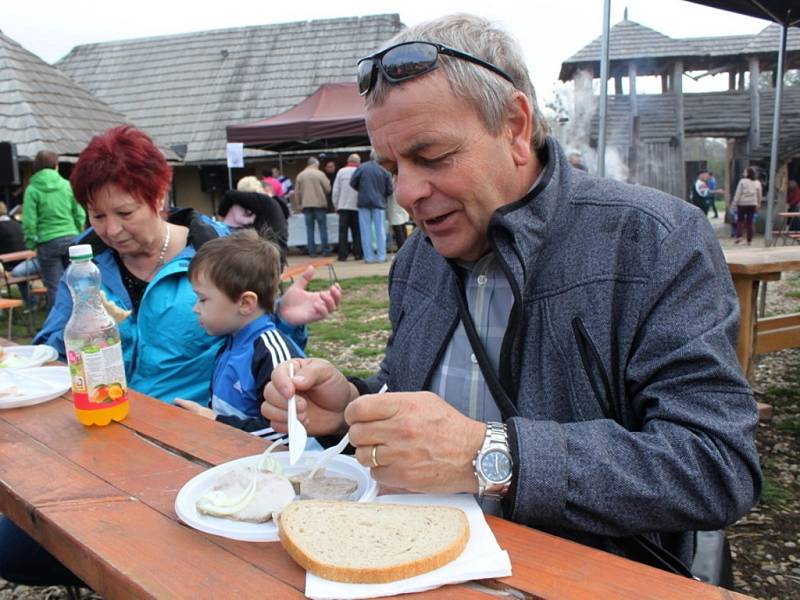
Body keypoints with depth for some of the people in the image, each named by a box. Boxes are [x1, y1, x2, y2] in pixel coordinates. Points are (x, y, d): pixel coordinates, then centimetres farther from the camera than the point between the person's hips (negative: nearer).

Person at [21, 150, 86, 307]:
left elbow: (29, 222, -7)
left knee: (54, 287, 2)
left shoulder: (32, 189, -4)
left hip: (48, 243, -2)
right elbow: (80, 214, 4)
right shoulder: (67, 185, 2)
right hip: (71, 239, 3)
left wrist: (31, 243, 4)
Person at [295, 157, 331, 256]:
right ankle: (325, 250, 1)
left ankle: (312, 251, 4)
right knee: (322, 228, 3)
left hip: (306, 204, 3)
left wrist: (300, 203, 17)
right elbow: (328, 188, -6)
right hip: (319, 203, -3)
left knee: (310, 228, 5)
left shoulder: (300, 175, 6)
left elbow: (297, 192, 7)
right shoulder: (320, 174, -5)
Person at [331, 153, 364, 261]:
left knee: (343, 231, 3)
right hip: (357, 206, 0)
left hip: (343, 206, 0)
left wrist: (336, 205, 10)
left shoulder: (341, 172, 2)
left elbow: (336, 190, 2)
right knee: (357, 232, 7)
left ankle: (343, 255, -1)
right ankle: (358, 254, 5)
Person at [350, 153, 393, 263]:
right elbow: (389, 190, -2)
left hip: (364, 202, 0)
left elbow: (353, 183, -3)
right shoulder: (384, 171, -5)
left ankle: (369, 256, 5)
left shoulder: (362, 168, -5)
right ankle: (381, 256, 7)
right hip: (379, 203, 0)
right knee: (380, 230, 7)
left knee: (366, 230, 5)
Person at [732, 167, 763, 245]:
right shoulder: (757, 183, 5)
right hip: (752, 204, 3)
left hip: (742, 204, -3)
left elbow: (738, 193, -8)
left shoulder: (742, 181, -9)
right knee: (750, 222, 7)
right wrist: (758, 204, 21)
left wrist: (734, 203, -4)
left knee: (740, 220, 7)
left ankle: (739, 236, -10)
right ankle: (749, 240, 9)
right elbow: (759, 195, 11)